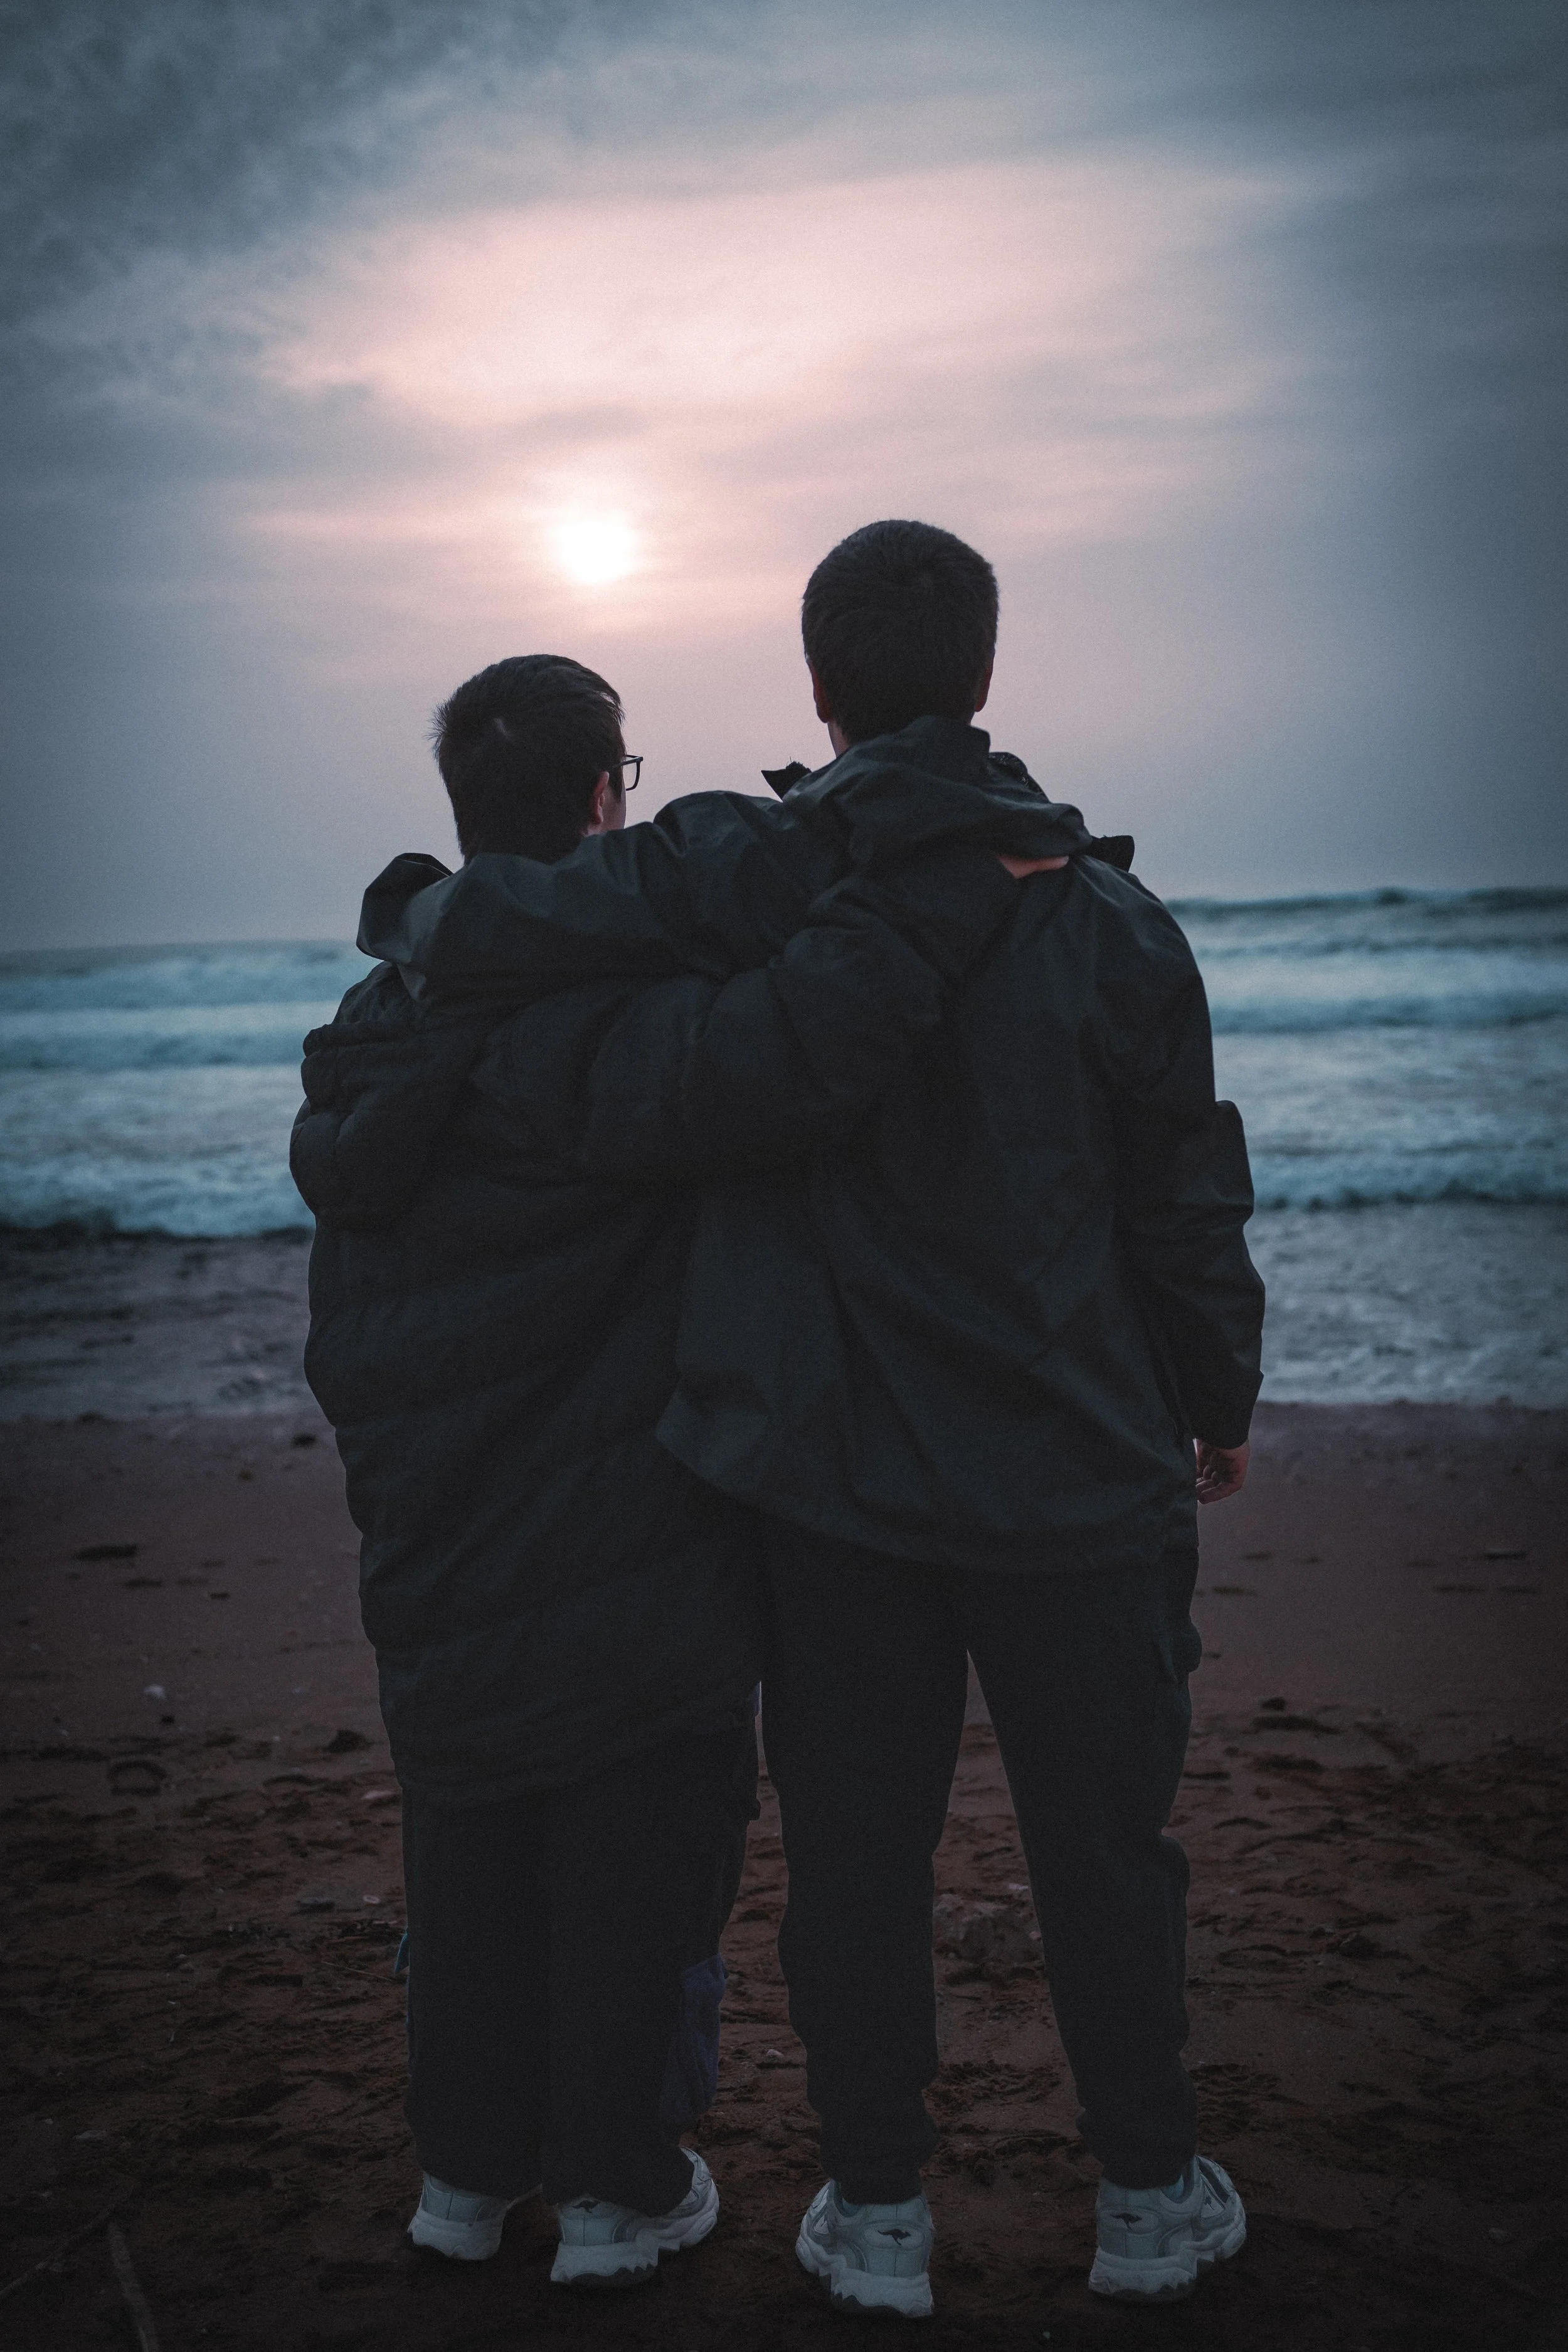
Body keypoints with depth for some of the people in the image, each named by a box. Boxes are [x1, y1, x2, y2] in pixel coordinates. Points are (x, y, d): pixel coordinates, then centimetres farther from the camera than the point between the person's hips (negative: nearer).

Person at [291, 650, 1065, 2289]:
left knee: (470, 1873, 20)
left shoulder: (375, 1032, 6)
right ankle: (619, 2194, 23)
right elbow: (768, 1062, -42)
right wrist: (956, 880, -33)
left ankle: (468, 2168, 34)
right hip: (632, 1557, -7)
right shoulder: (610, 1014, -21)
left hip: (436, 1573, 7)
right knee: (641, 1868, 10)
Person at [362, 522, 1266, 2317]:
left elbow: (486, 930, -19)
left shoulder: (739, 875, -9)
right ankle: (1150, 2201, 30)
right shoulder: (1104, 915, -5)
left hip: (836, 1474, 0)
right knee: (1104, 1847, 15)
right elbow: (1188, 1201, 3)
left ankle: (877, 2215, 27)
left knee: (855, 1850, 13)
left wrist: (406, 917, 6)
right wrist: (1215, 1406, 18)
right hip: (1075, 1473, 1)